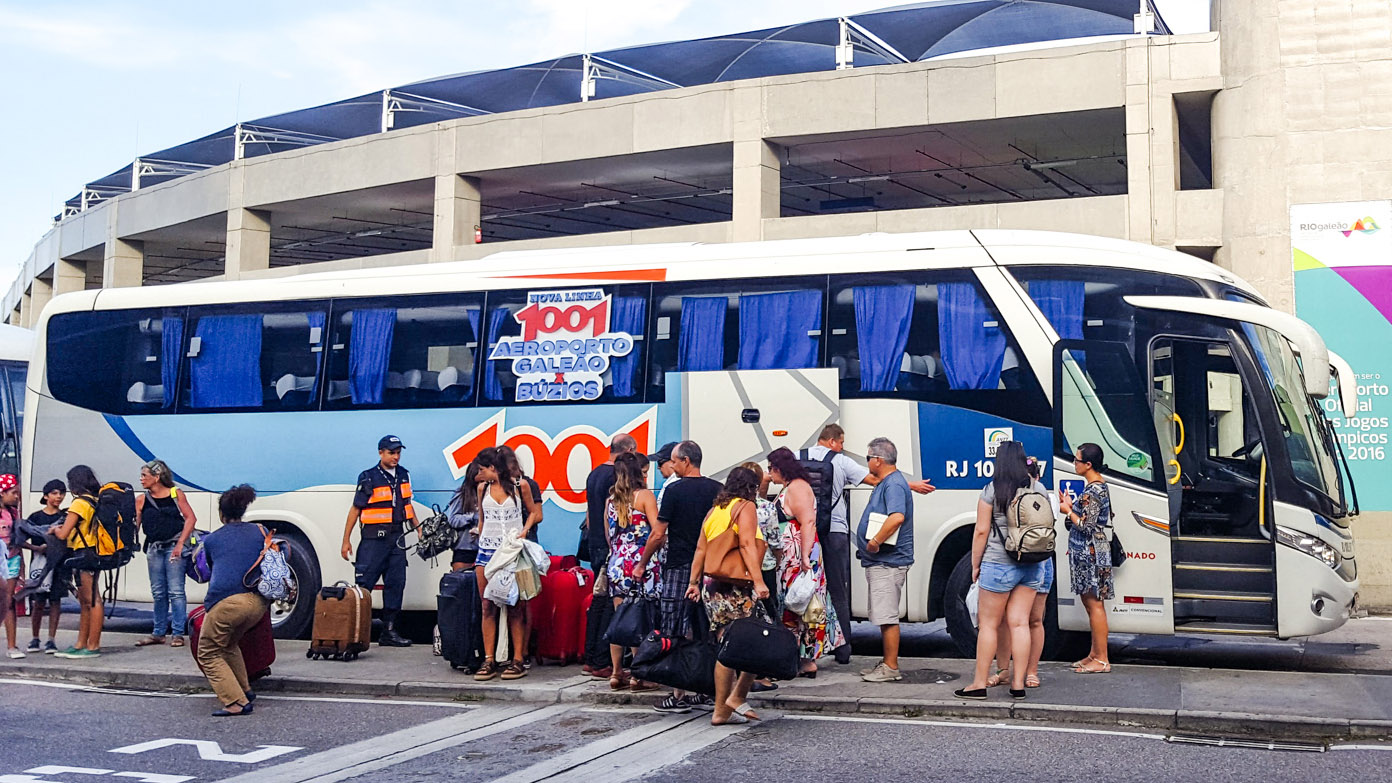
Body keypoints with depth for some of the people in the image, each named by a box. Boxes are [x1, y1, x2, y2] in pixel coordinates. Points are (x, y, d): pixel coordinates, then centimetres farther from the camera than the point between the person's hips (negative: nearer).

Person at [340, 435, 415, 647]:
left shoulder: (403, 475, 11)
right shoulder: (369, 478, -7)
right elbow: (355, 510, -5)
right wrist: (346, 540, -6)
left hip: (397, 537, 6)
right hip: (374, 537, -6)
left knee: (396, 583, 6)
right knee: (363, 584, -7)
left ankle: (389, 631, 13)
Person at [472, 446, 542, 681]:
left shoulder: (519, 485, 2)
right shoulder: (482, 488, 12)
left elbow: (534, 513, 10)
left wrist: (524, 530, -6)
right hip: (487, 550, 3)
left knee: (515, 607, -4)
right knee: (488, 607, -1)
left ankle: (518, 660, -2)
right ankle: (489, 660, 0)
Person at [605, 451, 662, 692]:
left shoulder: (611, 499, 11)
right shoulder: (645, 495, -6)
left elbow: (609, 535, 15)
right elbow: (656, 532, -14)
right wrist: (644, 562, -7)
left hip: (617, 563, 5)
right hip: (641, 563, -5)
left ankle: (616, 672, 13)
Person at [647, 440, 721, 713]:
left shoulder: (674, 490, -8)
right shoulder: (717, 490, 6)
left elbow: (658, 535, -7)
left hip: (680, 567, -5)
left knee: (678, 633, 0)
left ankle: (679, 695, 1)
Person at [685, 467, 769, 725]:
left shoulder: (714, 510, 20)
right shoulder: (745, 506, -1)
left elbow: (700, 548, 15)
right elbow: (747, 544, -14)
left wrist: (694, 582, 16)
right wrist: (758, 581, -20)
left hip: (711, 586, 8)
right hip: (737, 587, -8)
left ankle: (721, 709, 9)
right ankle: (737, 697, -5)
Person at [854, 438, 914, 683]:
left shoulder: (894, 485, -17)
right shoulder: (885, 483, 18)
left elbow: (897, 517, -33)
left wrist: (875, 541, -27)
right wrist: (869, 545, 19)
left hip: (888, 562, -11)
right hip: (879, 562, 11)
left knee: (887, 616, -7)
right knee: (884, 616, 16)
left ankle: (890, 668, -3)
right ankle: (887, 663, 24)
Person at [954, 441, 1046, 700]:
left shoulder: (992, 490, -9)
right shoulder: (1038, 489, 4)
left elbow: (981, 531, -8)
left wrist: (975, 564, 2)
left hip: (999, 564, -4)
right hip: (1033, 564, 5)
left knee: (988, 623, 4)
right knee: (1019, 622, 8)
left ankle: (980, 683, 8)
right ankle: (1018, 683, 8)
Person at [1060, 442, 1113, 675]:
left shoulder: (1093, 491, -19)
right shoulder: (1099, 486, 13)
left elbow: (1085, 526, -20)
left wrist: (1068, 511, -8)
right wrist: (1070, 505, 11)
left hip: (1090, 553, -11)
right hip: (1088, 552, 11)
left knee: (1094, 603, -5)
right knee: (1090, 602, 15)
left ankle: (1102, 660, 0)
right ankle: (1094, 654, 24)